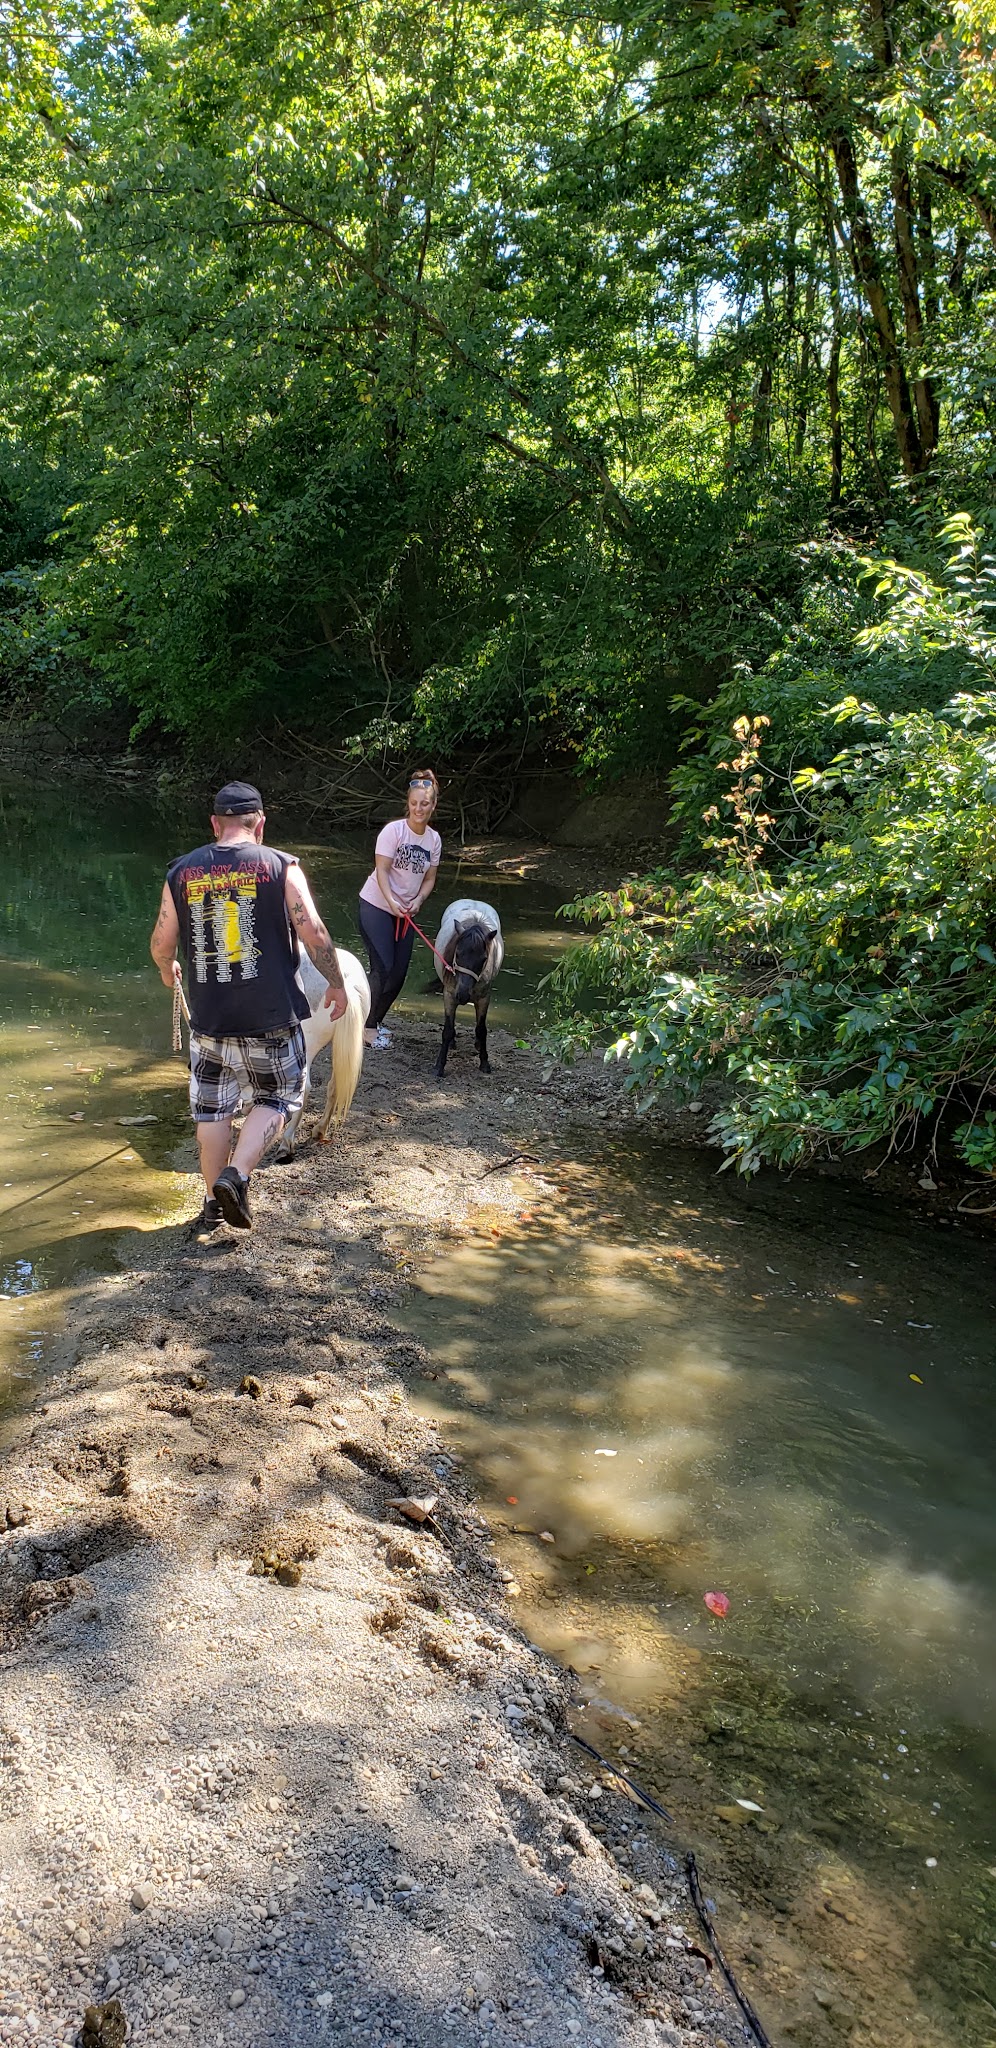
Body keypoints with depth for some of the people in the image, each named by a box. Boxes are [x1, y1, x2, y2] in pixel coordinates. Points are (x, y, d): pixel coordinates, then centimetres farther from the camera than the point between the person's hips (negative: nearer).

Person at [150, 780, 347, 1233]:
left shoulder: (181, 872, 2)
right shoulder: (280, 866, -7)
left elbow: (161, 944, 8)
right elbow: (314, 934, -11)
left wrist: (167, 969, 30)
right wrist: (336, 984, 3)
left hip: (208, 1017, 3)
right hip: (271, 1017, -3)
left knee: (212, 1109, 16)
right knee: (276, 1099, 15)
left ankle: (214, 1202, 25)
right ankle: (236, 1176, -3)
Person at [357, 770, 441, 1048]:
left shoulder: (434, 839, 3)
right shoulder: (393, 830, -15)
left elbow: (429, 878, 7)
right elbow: (381, 870, -19)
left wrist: (418, 901, -11)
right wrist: (391, 902, -32)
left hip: (405, 912, 6)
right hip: (376, 907, -6)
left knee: (398, 974, 7)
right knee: (383, 968, -11)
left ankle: (375, 1021, 25)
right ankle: (368, 1026, 3)